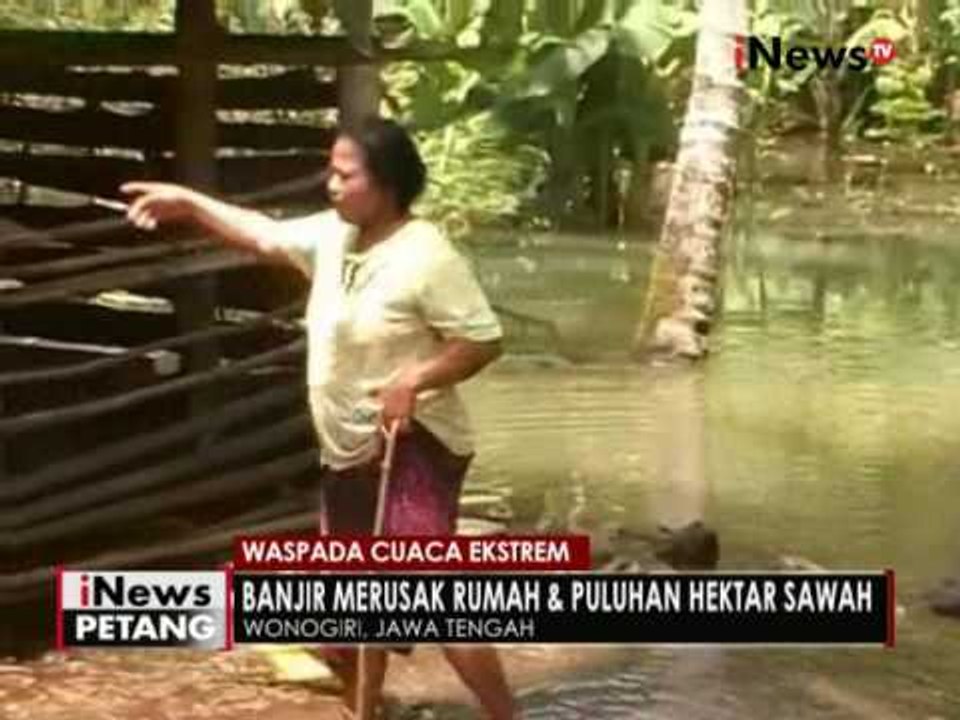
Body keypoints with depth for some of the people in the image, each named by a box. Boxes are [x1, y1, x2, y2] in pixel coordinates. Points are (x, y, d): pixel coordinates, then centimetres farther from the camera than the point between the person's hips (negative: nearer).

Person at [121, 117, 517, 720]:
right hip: (349, 451, 9)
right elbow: (265, 235, 20)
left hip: (415, 448, -9)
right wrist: (189, 203, 17)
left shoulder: (426, 257, -19)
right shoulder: (332, 236, 5)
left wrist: (414, 380, -28)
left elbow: (484, 339, -19)